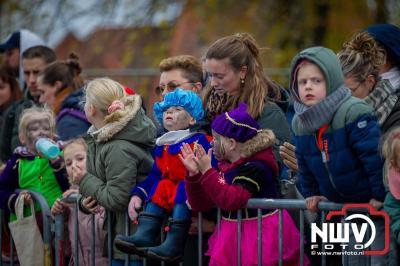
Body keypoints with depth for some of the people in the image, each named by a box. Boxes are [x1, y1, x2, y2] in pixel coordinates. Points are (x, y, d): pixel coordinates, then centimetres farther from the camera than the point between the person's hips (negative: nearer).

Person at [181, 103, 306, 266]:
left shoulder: (255, 167, -16)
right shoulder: (225, 167, 9)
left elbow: (231, 200, -28)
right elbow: (201, 205, 9)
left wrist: (207, 171, -26)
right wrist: (194, 174, -5)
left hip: (261, 237, -8)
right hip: (233, 237, 8)